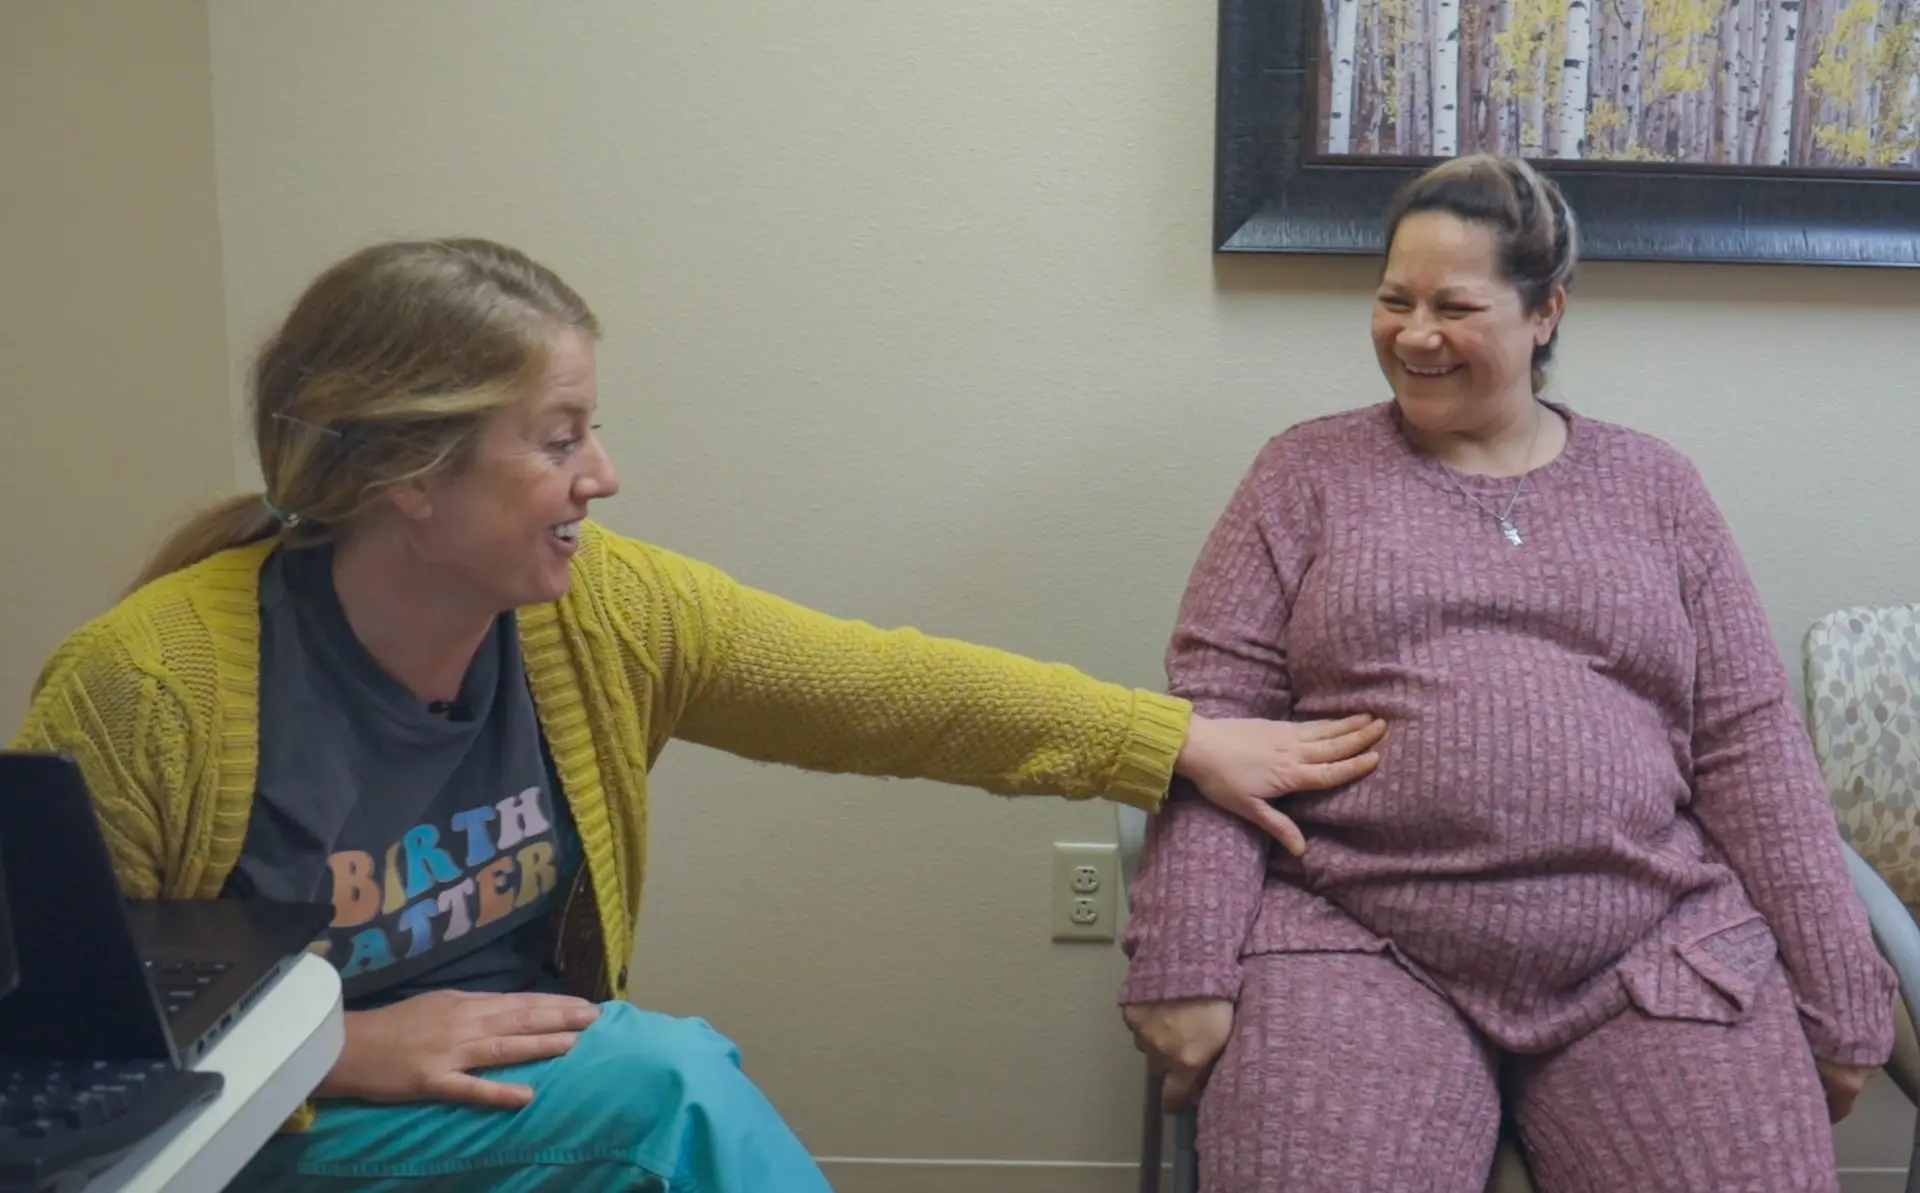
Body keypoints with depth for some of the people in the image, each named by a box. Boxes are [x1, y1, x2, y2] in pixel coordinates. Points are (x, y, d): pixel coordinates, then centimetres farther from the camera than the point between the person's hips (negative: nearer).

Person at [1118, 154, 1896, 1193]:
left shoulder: (1655, 486, 13)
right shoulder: (1308, 472, 8)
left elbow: (1749, 747, 9)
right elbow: (1213, 718, -1)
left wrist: (1839, 1003, 5)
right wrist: (1185, 969, -11)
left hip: (1659, 952, 2)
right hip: (1352, 948, -2)